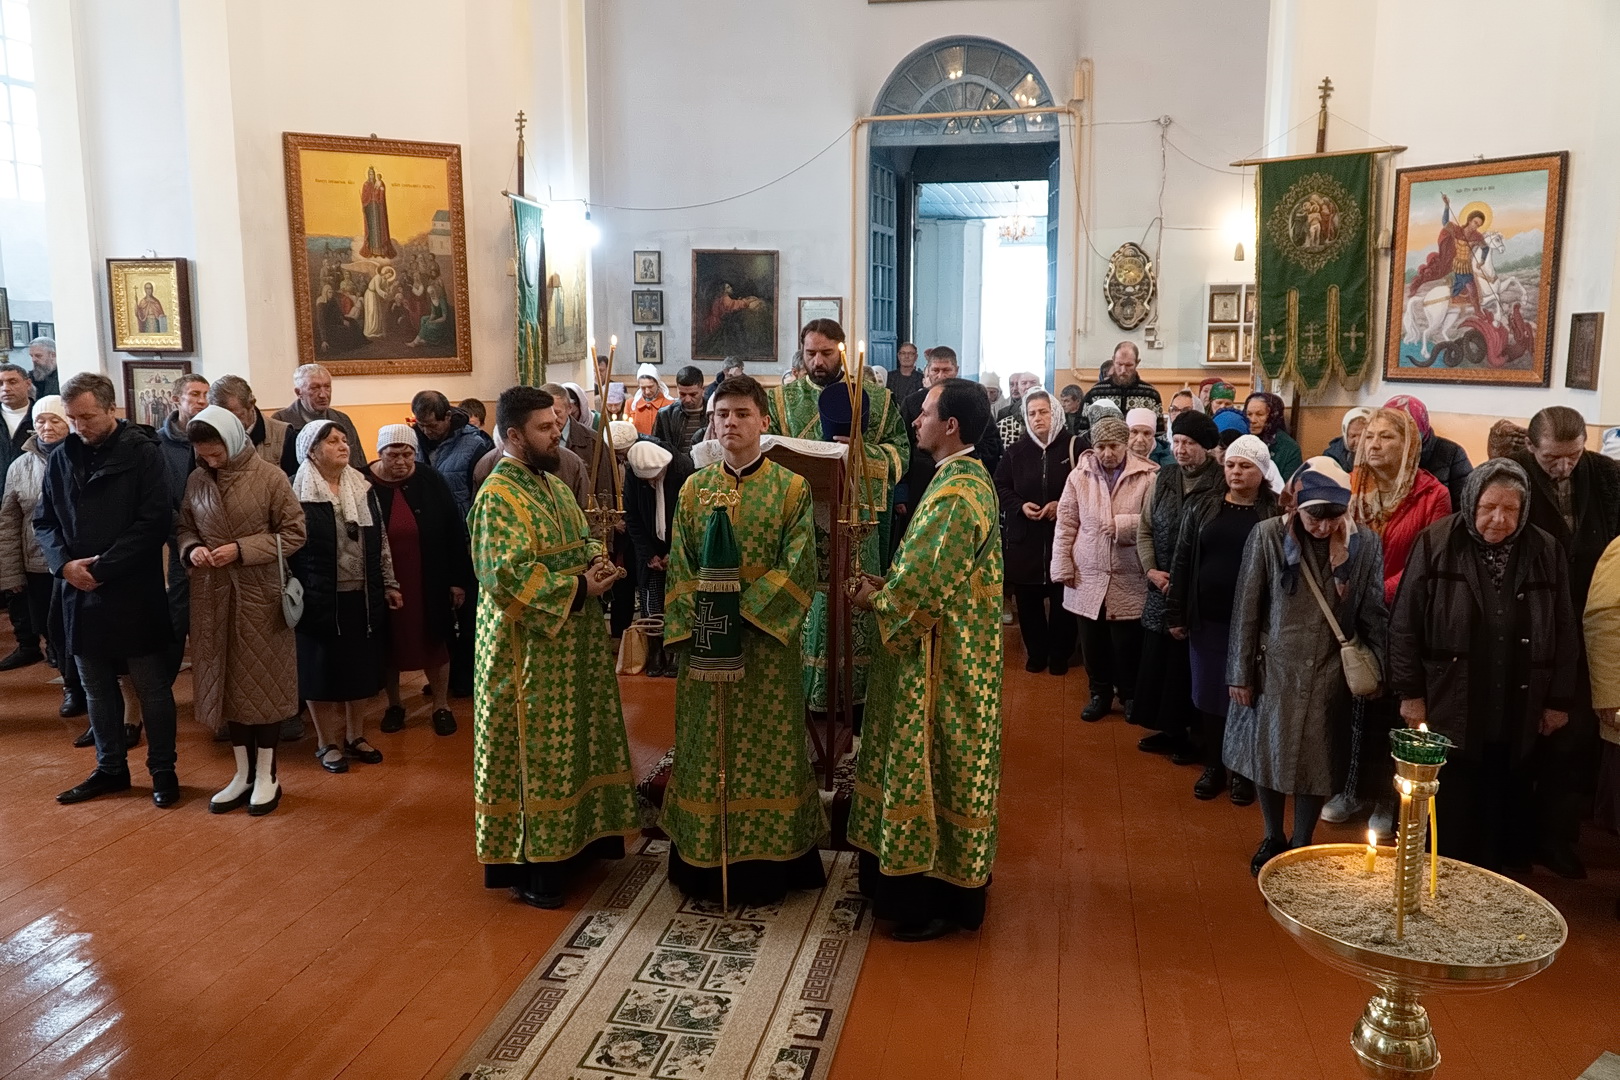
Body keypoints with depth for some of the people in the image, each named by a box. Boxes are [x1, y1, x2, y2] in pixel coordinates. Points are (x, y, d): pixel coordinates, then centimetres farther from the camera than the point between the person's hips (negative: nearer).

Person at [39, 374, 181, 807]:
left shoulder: (142, 452, -8)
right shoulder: (61, 457, 7)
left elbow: (155, 521, -14)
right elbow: (44, 521, 11)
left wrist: (103, 567, -16)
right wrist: (65, 563, -8)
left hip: (135, 593, -5)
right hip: (80, 594, 5)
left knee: (152, 688, 5)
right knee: (97, 689, 15)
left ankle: (163, 771, 17)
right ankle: (111, 768, 29)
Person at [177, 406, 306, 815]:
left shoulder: (269, 476, -9)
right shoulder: (197, 480, 3)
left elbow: (294, 532, -8)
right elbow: (184, 527, 14)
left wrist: (242, 549, -17)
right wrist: (191, 549, -8)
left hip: (260, 594, -4)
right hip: (213, 595, 4)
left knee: (263, 680, 4)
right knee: (226, 682, 10)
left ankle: (266, 776, 17)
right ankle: (243, 774, 23)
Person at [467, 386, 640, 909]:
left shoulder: (554, 486, 13)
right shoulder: (498, 496, -16)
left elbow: (583, 542, 20)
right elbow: (510, 574, -25)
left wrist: (597, 561, -3)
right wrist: (578, 586, -20)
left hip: (572, 640, 9)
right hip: (528, 648, -9)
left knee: (572, 743, 16)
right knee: (534, 752, -1)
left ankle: (570, 840, 30)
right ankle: (528, 865, 11)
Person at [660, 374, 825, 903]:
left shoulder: (792, 488, -2)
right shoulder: (694, 488, 7)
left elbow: (798, 567, -9)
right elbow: (680, 568, 4)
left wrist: (745, 611, -17)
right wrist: (690, 630, -9)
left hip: (766, 640, -2)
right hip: (703, 642, 3)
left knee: (767, 748, 4)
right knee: (705, 747, 8)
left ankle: (766, 859, 17)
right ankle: (705, 859, 21)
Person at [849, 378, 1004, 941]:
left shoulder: (955, 494, -23)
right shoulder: (968, 477, 10)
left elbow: (922, 587, -25)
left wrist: (873, 597, -8)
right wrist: (888, 586, 5)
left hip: (940, 659, -10)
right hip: (951, 653, 10)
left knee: (932, 768, 1)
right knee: (949, 767, 19)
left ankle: (933, 902, 14)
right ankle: (954, 878, 32)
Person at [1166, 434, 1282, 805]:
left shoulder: (1277, 513, -4)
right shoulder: (1202, 507, 4)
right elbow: (1182, 562, 5)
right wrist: (1175, 614, 2)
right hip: (1207, 619, 3)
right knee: (1209, 693, 11)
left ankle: (1243, 770, 24)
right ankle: (1213, 765, 26)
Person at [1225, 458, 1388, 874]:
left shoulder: (1365, 544, -5)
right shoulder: (1268, 536, -9)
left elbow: (1373, 614, 4)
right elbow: (1246, 608, -4)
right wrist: (1240, 673, -3)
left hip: (1329, 676, 1)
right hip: (1274, 668, 0)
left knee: (1316, 763, 10)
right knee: (1266, 754, 12)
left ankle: (1301, 845, 29)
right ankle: (1273, 837, 33)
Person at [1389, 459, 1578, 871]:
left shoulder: (1545, 552, 2)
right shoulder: (1436, 543, -5)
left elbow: (1565, 633, 8)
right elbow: (1406, 623, -3)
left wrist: (1559, 700, 8)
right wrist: (1410, 692, -4)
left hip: (1518, 719, 2)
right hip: (1450, 712, -2)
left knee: (1507, 815, 12)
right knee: (1453, 817, 6)